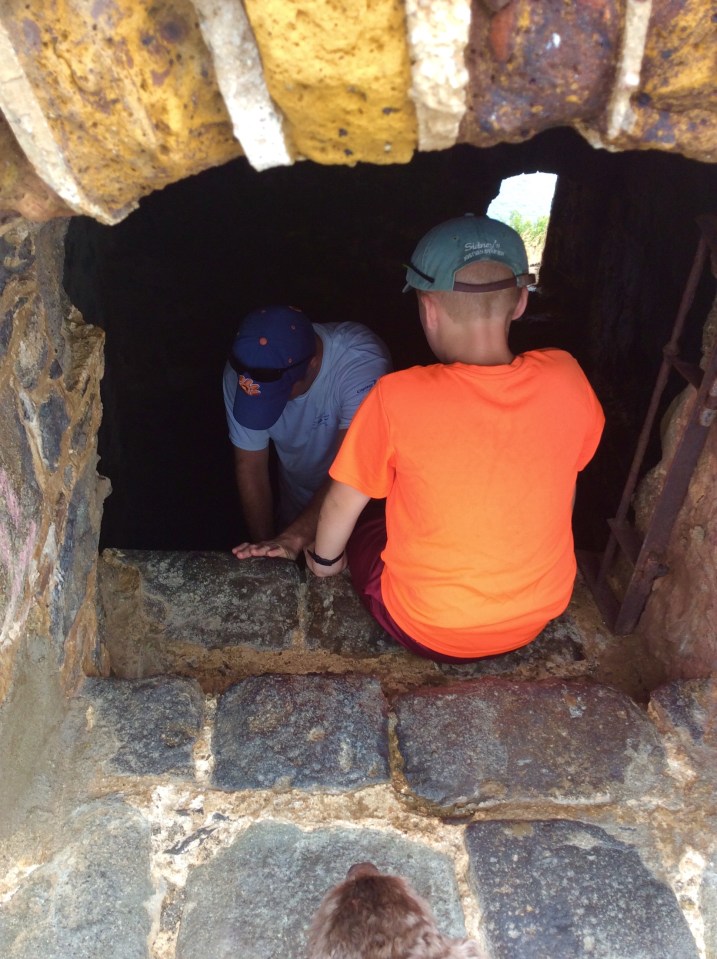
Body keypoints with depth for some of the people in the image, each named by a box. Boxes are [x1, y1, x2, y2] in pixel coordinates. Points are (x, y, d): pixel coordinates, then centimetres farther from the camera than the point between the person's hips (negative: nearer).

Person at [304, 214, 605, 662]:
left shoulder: (397, 399, -27)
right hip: (538, 620, 4)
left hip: (428, 632, -3)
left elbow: (343, 503, -11)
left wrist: (325, 559, 11)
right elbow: (565, 485, 2)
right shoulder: (565, 378, -16)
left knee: (362, 525, 24)